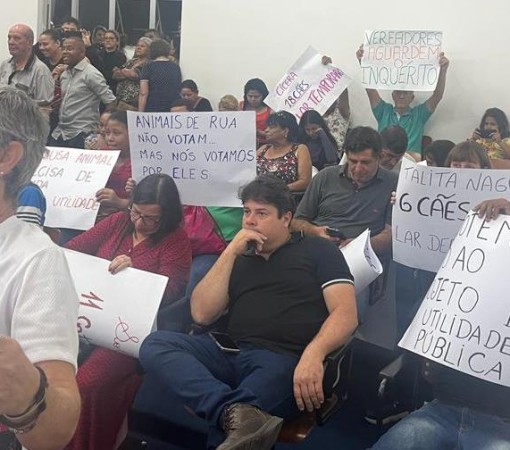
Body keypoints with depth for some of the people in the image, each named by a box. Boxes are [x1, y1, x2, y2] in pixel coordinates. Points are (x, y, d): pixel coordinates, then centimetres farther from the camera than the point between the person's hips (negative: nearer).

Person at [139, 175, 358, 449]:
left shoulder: (318, 250, 13)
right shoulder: (238, 258, 24)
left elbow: (346, 313, -2)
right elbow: (202, 314, 11)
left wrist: (313, 354, -22)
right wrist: (231, 251, 6)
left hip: (283, 361, -5)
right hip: (230, 355, 5)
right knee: (155, 344, -23)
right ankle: (237, 413, -40)